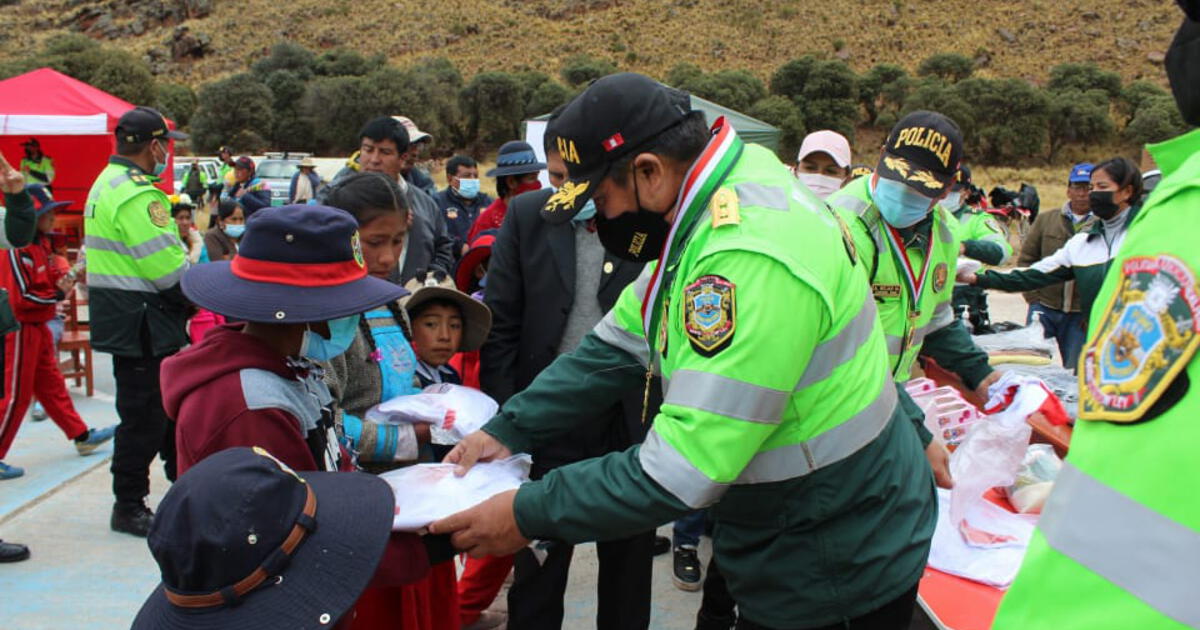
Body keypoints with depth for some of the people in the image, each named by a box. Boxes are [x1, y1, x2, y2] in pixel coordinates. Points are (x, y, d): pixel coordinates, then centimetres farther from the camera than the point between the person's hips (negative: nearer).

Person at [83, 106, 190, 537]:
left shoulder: (107, 183, 15)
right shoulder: (137, 195, -21)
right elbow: (169, 267, -24)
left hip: (124, 321, 11)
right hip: (141, 324, -11)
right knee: (143, 416, -1)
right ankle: (129, 508, 10)